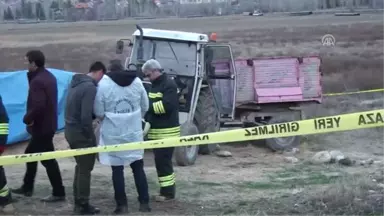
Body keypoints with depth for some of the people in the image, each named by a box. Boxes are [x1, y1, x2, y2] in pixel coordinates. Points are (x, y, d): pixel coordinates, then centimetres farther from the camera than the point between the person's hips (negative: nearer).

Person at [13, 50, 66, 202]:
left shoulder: (37, 81, -23)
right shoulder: (48, 76, 9)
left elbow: (38, 105, -31)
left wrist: (27, 118, -16)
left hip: (41, 126, -11)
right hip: (47, 124, 11)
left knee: (48, 160, -2)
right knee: (30, 154, 21)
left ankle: (58, 193, 5)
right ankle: (27, 187, 31)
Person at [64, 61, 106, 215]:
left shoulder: (76, 82, 10)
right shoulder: (90, 87, -19)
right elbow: (86, 116, -24)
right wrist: (90, 135, -13)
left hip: (70, 130, 9)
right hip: (81, 133, -9)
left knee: (80, 166, 19)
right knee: (85, 169, 1)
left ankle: (78, 202, 26)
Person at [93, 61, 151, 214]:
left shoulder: (103, 83, -11)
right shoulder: (137, 81, -1)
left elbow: (99, 112, -9)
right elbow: (145, 107, 5)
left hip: (113, 134, -3)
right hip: (134, 132, 3)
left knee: (117, 169, 6)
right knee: (138, 168, 13)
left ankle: (122, 205, 9)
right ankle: (144, 203, 13)